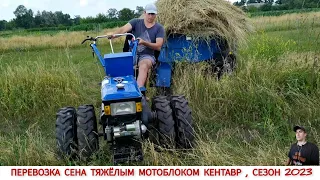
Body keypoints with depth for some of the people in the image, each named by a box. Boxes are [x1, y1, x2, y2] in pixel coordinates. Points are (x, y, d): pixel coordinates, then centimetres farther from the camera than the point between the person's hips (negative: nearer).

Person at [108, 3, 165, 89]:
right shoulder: (136, 22, 6)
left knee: (143, 66, -37)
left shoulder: (159, 28, 3)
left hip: (147, 55, -2)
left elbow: (158, 46, -7)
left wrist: (144, 42, -23)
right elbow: (123, 29, -12)